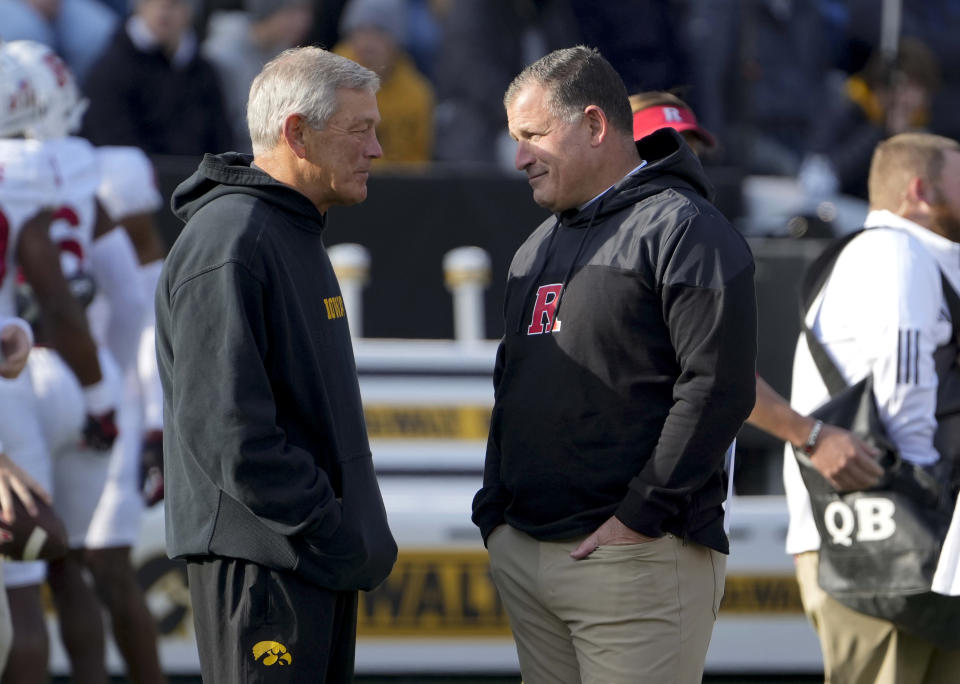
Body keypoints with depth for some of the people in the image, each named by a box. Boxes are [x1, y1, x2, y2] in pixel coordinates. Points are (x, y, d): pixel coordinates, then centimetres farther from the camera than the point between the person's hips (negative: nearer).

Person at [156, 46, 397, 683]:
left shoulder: (298, 235, 18)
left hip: (324, 560, 10)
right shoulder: (228, 244, -16)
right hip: (262, 556, -10)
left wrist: (356, 531, 16)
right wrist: (328, 529, -20)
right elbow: (224, 426, -23)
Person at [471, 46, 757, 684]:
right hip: (523, 554, 8)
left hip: (635, 559, -8)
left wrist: (641, 515, -17)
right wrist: (496, 510, 15)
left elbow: (718, 387, -16)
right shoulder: (539, 248, 22)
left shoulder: (682, 228, -7)